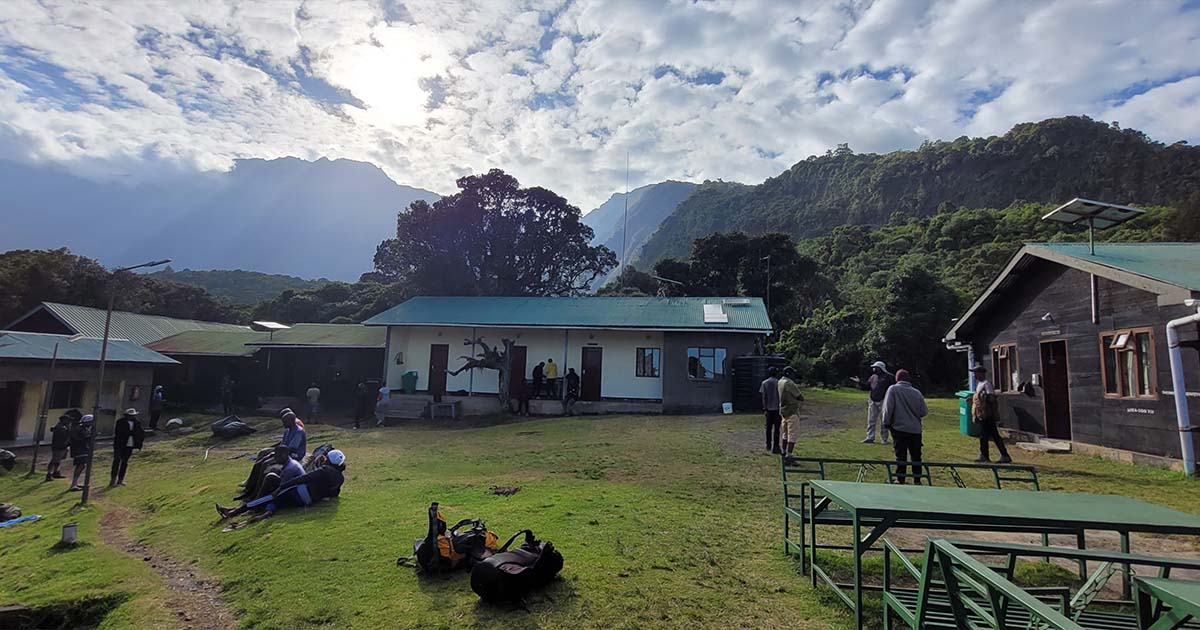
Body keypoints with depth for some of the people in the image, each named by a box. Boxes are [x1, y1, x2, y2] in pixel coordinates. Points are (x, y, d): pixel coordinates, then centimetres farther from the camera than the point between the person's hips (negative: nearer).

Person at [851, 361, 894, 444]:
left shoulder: (888, 377, -5)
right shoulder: (873, 377, 13)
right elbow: (867, 386, 16)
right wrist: (859, 383, 6)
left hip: (883, 402, -5)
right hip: (873, 402, 5)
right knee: (871, 421, 6)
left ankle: (885, 439, 13)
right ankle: (870, 437, 10)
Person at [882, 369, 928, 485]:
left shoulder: (893, 389, -5)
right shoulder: (917, 392, 3)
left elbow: (888, 408, -10)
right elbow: (924, 412, 4)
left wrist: (886, 423, 0)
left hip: (899, 429, -3)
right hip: (915, 430, 3)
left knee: (901, 456, 2)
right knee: (916, 456, 15)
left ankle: (901, 480, 4)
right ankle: (917, 480, 21)